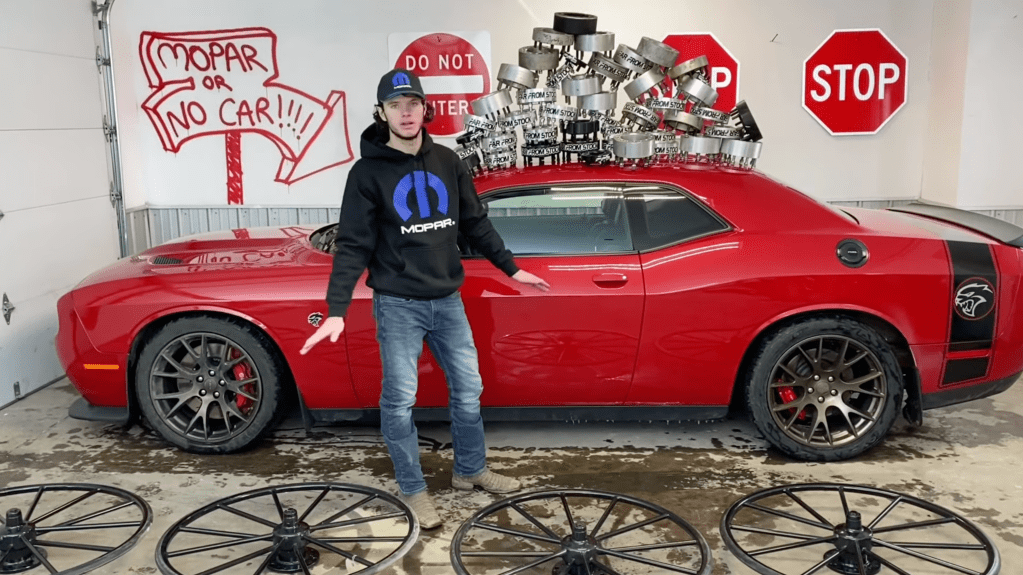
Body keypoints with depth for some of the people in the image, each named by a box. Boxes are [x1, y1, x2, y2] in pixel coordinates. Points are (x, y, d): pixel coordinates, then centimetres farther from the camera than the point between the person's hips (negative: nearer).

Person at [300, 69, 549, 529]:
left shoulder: (447, 163, 5)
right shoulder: (368, 172, -7)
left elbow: (476, 224, 15)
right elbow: (353, 246, -10)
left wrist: (511, 268, 17)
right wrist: (337, 310, -17)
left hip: (448, 300, 4)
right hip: (398, 305, -4)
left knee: (468, 389, 11)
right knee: (400, 400, 3)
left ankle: (470, 470, 32)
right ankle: (412, 489, 20)